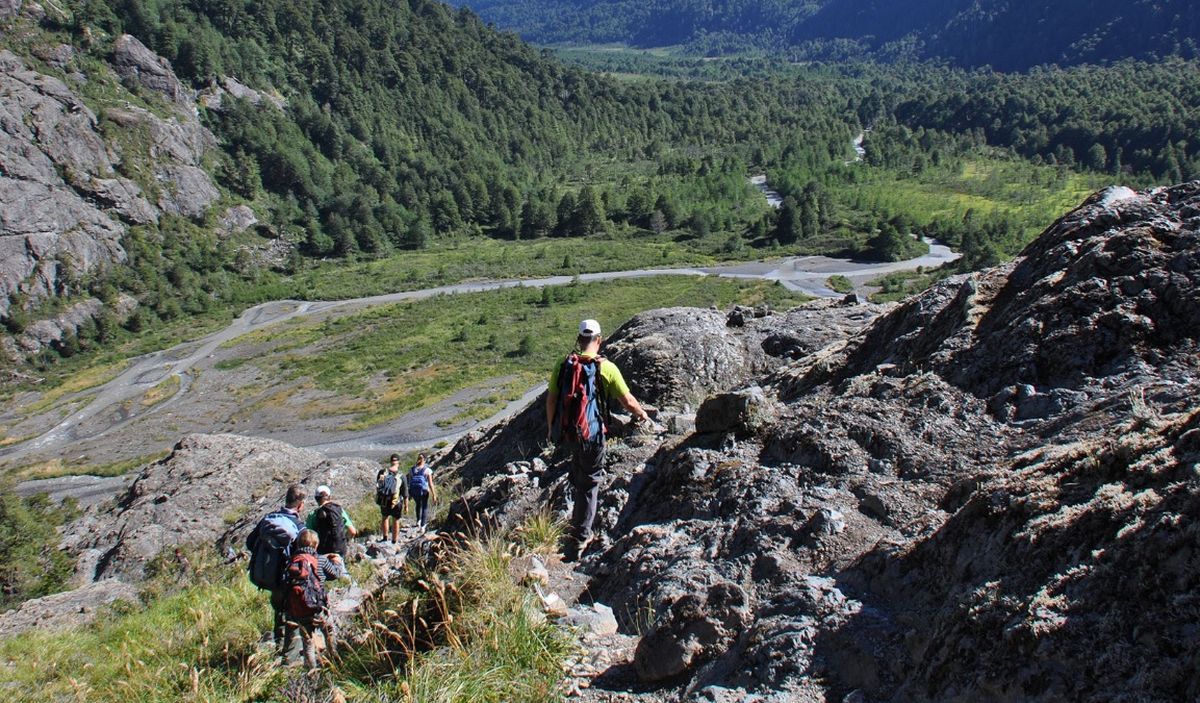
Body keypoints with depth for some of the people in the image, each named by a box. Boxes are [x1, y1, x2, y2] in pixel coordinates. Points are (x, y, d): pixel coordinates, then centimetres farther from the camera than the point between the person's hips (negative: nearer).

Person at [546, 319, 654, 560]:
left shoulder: (564, 365, -2)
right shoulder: (606, 368, -10)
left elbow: (551, 399, 2)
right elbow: (628, 400, -4)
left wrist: (550, 427, 17)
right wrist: (642, 414, 16)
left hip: (564, 434, 4)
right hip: (591, 436, -4)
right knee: (589, 486, 10)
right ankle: (578, 540, 15)